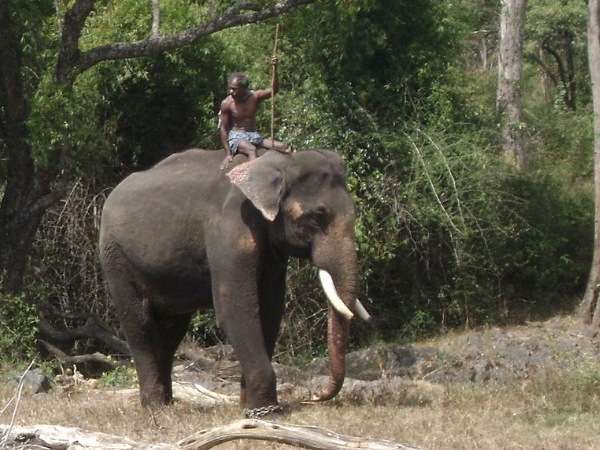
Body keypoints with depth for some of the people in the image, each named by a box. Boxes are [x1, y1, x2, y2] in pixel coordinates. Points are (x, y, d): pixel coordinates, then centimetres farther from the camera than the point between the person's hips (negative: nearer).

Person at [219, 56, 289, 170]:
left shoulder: (255, 97, -4)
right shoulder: (227, 104, -10)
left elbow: (274, 90, -18)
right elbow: (223, 128, -7)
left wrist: (274, 69, -32)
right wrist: (227, 154, -11)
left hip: (254, 135, 5)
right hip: (236, 136, -5)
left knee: (283, 147, -13)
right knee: (252, 149, -37)